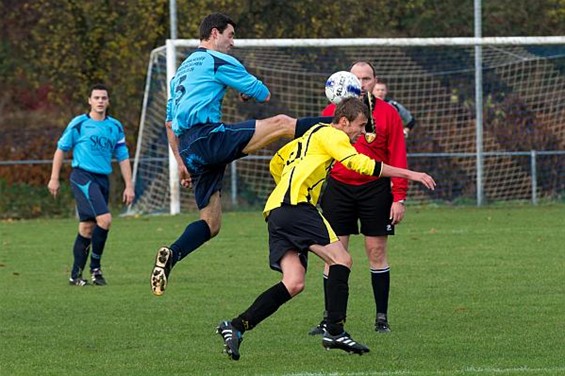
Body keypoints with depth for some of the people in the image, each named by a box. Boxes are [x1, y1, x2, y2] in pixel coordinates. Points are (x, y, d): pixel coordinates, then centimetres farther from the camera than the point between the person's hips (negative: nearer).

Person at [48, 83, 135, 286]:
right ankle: (95, 267, -7)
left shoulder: (115, 127, 11)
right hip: (82, 176, -5)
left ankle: (76, 275, 12)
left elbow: (123, 157, 15)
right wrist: (54, 178, 3)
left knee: (87, 227, 7)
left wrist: (129, 186, 10)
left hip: (103, 179, 5)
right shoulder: (79, 124, -2)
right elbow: (61, 149, 5)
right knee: (105, 219, -19)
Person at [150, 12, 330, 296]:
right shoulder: (217, 60, 2)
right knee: (282, 124, -12)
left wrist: (181, 163, 34)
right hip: (208, 136, -9)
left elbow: (170, 123, 32)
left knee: (211, 224, 9)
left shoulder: (182, 71, 29)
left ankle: (170, 256, -11)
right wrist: (247, 94, 30)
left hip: (190, 151, 9)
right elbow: (263, 94, 7)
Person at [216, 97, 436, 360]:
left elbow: (276, 164, 37)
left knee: (294, 284, -1)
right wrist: (409, 174, -8)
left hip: (276, 210, 9)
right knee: (341, 259, -12)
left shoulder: (310, 135, 29)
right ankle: (334, 332, -16)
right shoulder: (331, 134, 1)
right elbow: (361, 164, -11)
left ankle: (235, 327, -7)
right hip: (296, 206, -9)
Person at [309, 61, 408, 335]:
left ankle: (381, 317, 10)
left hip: (375, 188, -1)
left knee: (376, 251, 2)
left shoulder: (388, 114, 2)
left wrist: (399, 197, -5)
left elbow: (398, 158, 0)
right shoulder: (331, 112, 5)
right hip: (338, 187, 1)